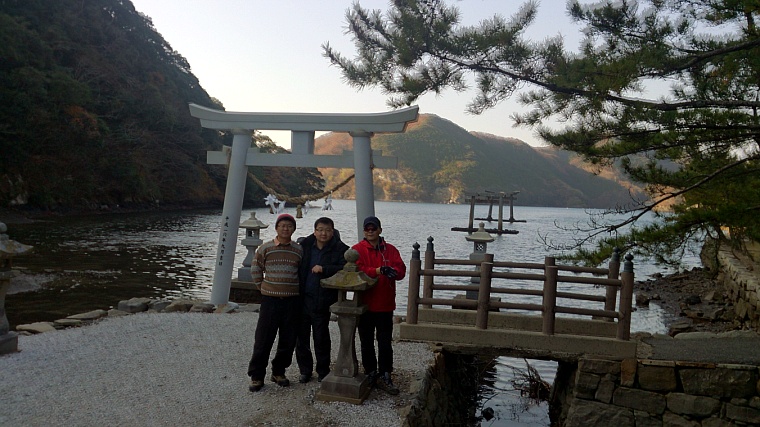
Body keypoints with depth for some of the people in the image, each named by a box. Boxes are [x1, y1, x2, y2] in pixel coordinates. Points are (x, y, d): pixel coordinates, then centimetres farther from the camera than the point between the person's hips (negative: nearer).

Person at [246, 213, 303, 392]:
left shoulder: (299, 250, 4)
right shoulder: (266, 248, 0)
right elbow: (256, 268, 11)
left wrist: (296, 289, 9)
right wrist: (262, 286, 8)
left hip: (292, 300, 2)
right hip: (270, 299, -2)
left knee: (288, 341, 8)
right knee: (263, 340, 0)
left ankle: (279, 372, 26)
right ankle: (257, 376, 13)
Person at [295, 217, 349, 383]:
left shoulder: (340, 249, -6)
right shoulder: (304, 244, 4)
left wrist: (324, 269, -26)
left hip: (322, 301, -3)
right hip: (301, 298, 4)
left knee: (321, 338, 6)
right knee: (301, 335, 11)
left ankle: (323, 371, 23)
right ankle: (305, 370, 26)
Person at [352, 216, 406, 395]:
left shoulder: (390, 250, 6)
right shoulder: (357, 250, -2)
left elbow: (401, 270, -5)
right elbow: (357, 270, -17)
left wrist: (392, 271, -27)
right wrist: (379, 271, -27)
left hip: (385, 305, 1)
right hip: (365, 304, -1)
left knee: (385, 342, 6)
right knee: (367, 342, 12)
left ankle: (384, 377, 17)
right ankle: (370, 374, 26)